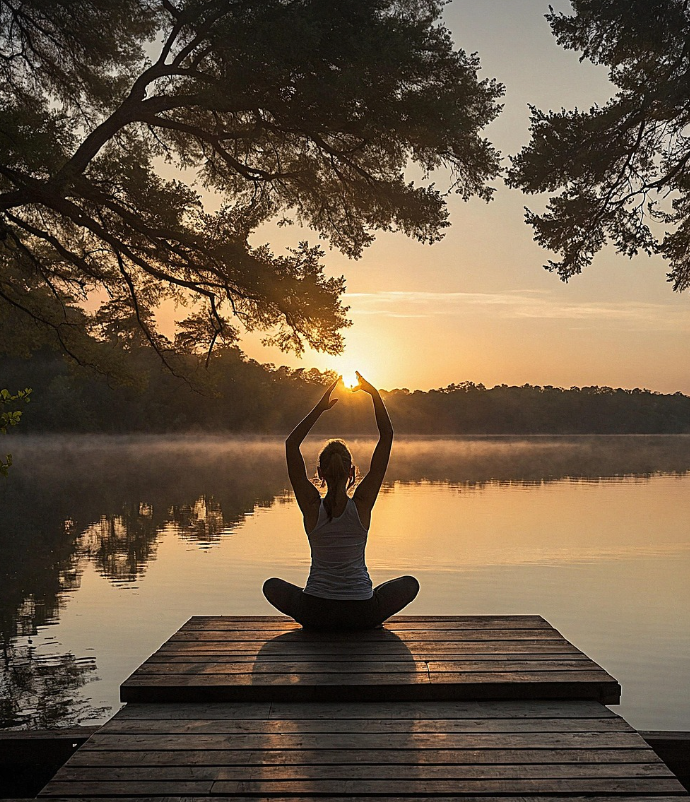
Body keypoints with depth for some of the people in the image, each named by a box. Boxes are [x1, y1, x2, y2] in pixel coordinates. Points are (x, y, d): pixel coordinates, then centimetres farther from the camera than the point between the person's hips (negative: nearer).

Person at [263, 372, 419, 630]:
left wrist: (320, 408, -1)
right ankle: (371, 620, 14)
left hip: (315, 615, 1)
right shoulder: (362, 503, -10)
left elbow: (291, 444, 0)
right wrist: (374, 393, -3)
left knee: (272, 586, 29)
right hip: (361, 614, 0)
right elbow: (386, 437, -6)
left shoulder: (311, 505, -9)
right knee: (410, 583, 26)